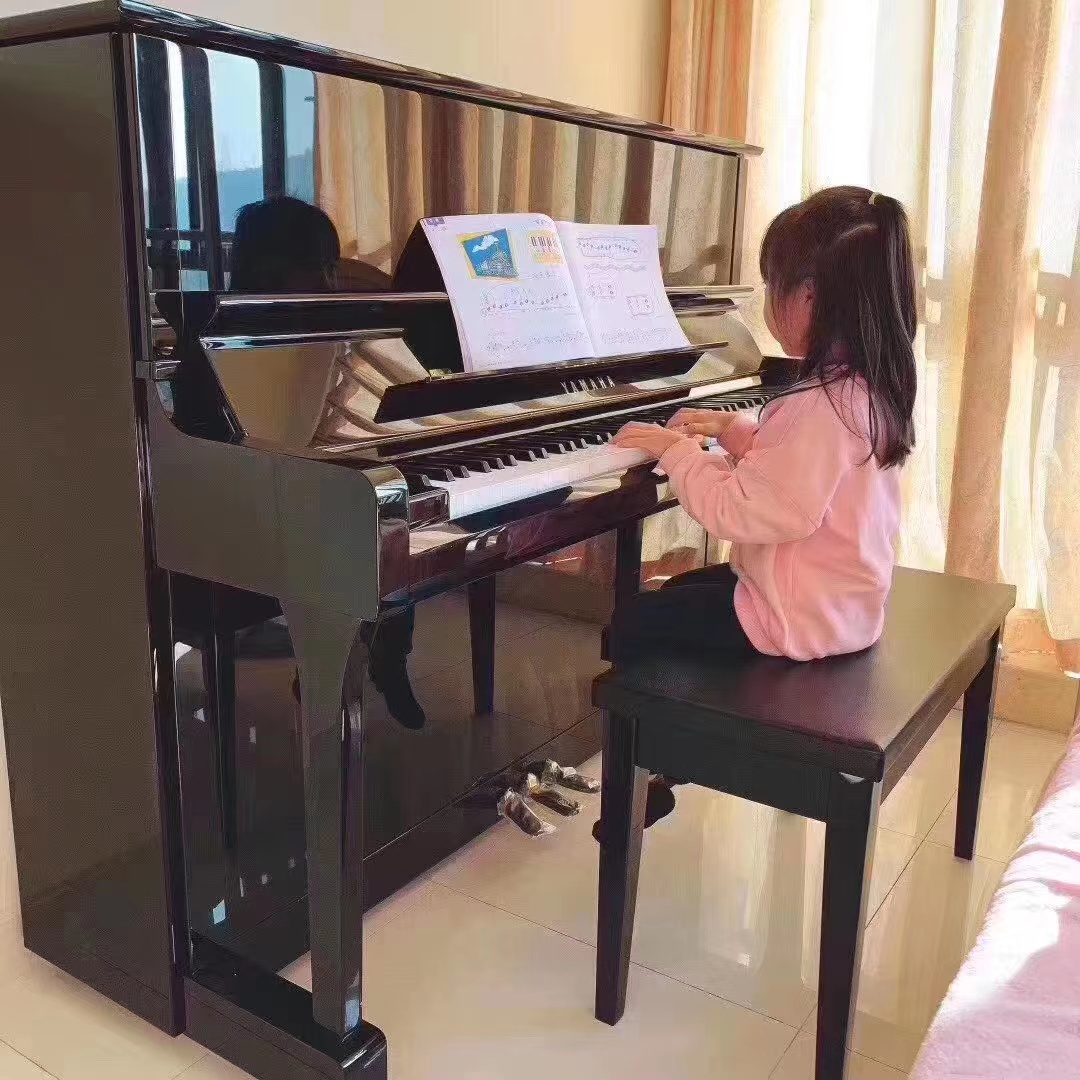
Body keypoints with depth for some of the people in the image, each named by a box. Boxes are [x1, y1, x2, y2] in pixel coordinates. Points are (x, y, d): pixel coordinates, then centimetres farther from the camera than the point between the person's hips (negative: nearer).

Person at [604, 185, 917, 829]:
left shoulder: (819, 407, -28)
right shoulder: (871, 388, 3)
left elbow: (739, 510, -27)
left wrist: (677, 451, -15)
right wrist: (738, 433, 7)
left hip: (799, 618, -10)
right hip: (844, 599, 10)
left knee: (632, 625, -4)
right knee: (678, 592, 23)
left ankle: (644, 783, 12)